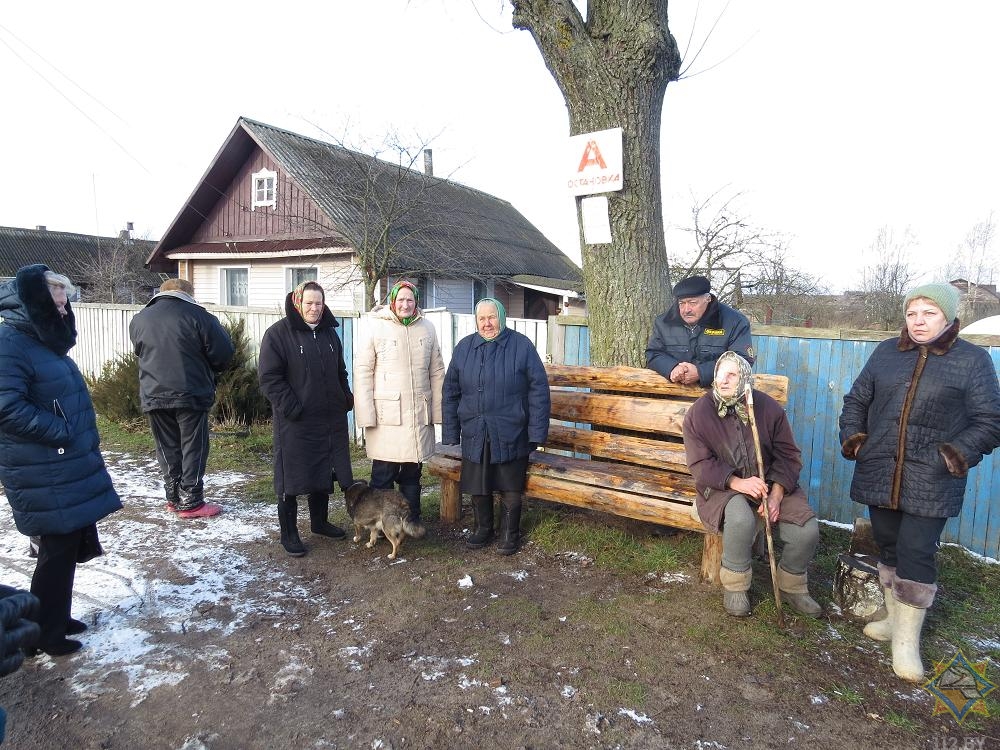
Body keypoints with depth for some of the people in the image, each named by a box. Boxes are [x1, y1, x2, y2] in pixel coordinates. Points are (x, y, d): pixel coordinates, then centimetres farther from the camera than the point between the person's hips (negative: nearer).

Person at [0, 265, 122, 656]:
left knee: (69, 542, 17)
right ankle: (46, 634, 17)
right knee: (59, 548, 1)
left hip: (67, 465, 9)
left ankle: (57, 617, 32)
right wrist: (62, 432, -20)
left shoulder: (42, 339, 13)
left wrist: (79, 437, 12)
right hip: (44, 473, -9)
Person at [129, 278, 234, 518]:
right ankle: (190, 502, 6)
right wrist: (209, 372, 10)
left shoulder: (139, 320, 8)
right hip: (191, 394, -4)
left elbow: (140, 353, 17)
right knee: (194, 448, 4)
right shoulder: (198, 316, -8)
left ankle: (173, 498, 21)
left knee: (167, 449, 14)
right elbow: (223, 353, -9)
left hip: (154, 395, 4)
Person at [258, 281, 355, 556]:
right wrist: (291, 407, -18)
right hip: (295, 423, -6)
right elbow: (269, 377, -13)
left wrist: (346, 398, 10)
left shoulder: (329, 333, 12)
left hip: (330, 420, 6)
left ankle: (319, 521, 35)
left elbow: (340, 371, 22)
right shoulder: (278, 334, -8)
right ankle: (288, 533, 17)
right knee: (291, 477, 3)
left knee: (323, 473, 17)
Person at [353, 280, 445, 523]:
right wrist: (366, 415, -10)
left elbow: (436, 371, 9)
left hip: (419, 414, 4)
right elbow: (362, 371, -6)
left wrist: (437, 410, 6)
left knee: (412, 472, 15)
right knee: (383, 474, 3)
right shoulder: (376, 327, -5)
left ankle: (412, 521, 29)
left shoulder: (427, 328, 6)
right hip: (386, 415, -3)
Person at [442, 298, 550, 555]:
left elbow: (538, 389, -7)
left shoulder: (521, 345, -5)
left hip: (510, 434, -3)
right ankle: (483, 528, 34)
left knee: (510, 488, 9)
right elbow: (450, 392, 7)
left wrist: (537, 431, -12)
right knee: (478, 486, 13)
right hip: (474, 434, 3)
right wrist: (451, 432, 4)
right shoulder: (464, 348, 4)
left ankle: (511, 533, 27)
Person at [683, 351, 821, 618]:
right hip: (722, 487, -3)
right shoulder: (698, 413, -9)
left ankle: (791, 586, 13)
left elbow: (788, 455, -1)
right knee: (741, 519, -36)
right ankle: (734, 586, -9)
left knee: (808, 529, -18)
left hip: (771, 484, 3)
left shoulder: (768, 408, -3)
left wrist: (776, 495, -16)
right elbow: (700, 464, -12)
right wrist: (737, 483, -27)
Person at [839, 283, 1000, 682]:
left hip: (931, 481, -3)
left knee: (916, 553, -5)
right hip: (880, 474, 4)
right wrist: (852, 435, 1)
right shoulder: (886, 352, 9)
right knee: (888, 546, 13)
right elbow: (856, 400, 15)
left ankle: (907, 639, 8)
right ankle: (896, 618, 31)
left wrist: (958, 454, -14)